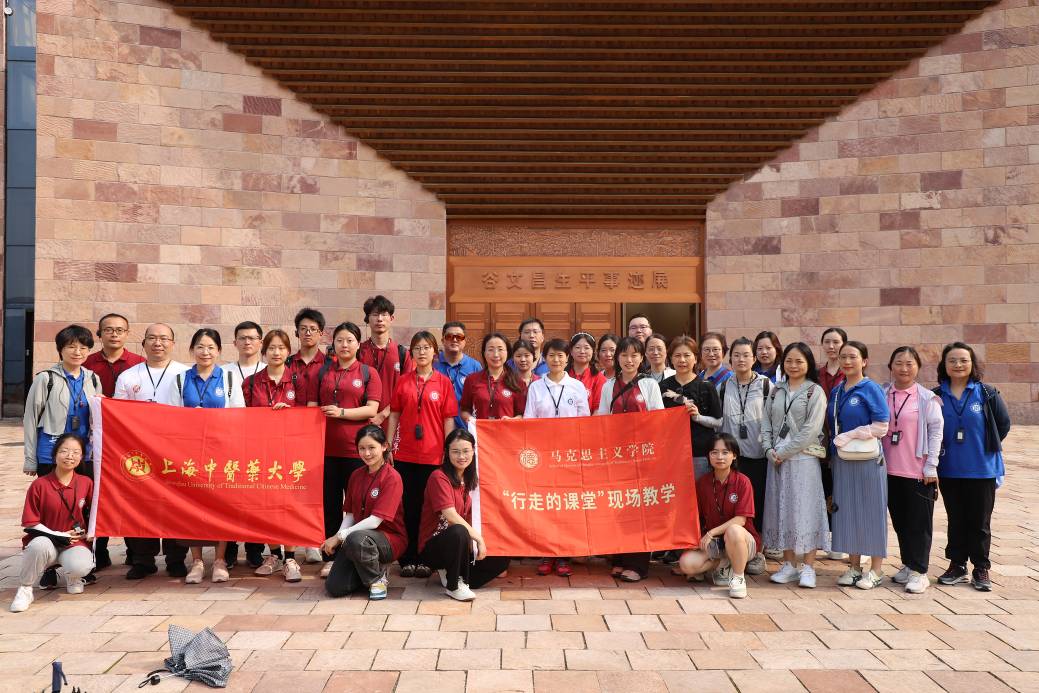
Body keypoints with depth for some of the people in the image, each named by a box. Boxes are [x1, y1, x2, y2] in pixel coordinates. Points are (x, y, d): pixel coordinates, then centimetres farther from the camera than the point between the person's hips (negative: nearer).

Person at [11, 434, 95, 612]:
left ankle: (72, 577, 11)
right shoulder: (39, 485, -8)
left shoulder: (86, 483, -1)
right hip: (46, 539, -1)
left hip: (75, 541, 1)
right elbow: (30, 523, -7)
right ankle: (24, 589, -11)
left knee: (81, 567, -32)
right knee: (40, 545, -38)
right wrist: (60, 536, -14)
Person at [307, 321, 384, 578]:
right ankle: (330, 557, 16)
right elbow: (311, 407, 12)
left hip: (356, 448, -2)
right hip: (326, 447, 2)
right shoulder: (321, 373, 11)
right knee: (329, 503, 7)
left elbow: (372, 409, -5)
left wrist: (342, 412, -15)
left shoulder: (368, 373, 3)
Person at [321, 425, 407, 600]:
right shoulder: (356, 475, 9)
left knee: (356, 539, -38)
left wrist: (340, 536, -20)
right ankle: (368, 570, 16)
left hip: (390, 539, -6)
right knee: (334, 588, -13)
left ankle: (378, 578, -10)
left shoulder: (392, 478, -14)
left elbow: (375, 520, -19)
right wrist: (337, 537, -12)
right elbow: (350, 513, 7)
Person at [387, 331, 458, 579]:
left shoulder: (444, 382, 1)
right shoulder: (403, 382, 6)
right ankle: (407, 559, 14)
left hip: (433, 455, -1)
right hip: (405, 454, 1)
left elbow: (449, 419, 0)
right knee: (408, 507, 5)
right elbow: (394, 415, 9)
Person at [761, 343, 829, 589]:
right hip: (776, 459, 5)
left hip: (803, 458, -5)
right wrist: (769, 450, -4)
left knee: (804, 510, -4)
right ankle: (789, 565, 15)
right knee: (781, 509, 6)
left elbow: (810, 430, -10)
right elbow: (766, 423, 11)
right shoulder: (776, 391, 14)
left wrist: (784, 451, -12)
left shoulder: (815, 392, -2)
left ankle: (808, 568, 3)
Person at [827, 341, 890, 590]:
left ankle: (876, 570, 13)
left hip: (867, 459, -6)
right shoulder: (837, 392, 11)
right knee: (847, 511, 8)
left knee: (870, 510, 2)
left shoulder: (871, 389, -7)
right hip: (841, 460, 6)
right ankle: (854, 567, 19)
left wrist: (848, 437, -15)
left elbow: (881, 427, -13)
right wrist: (834, 443, 1)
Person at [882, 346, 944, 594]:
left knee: (919, 522, 2)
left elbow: (936, 431, -5)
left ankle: (919, 571, 9)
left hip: (918, 471, -4)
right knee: (899, 520, 12)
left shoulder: (927, 398, -4)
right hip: (890, 470, 4)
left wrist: (931, 467, -8)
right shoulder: (881, 395, 4)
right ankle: (908, 565, 25)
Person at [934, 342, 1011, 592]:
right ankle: (957, 565, 24)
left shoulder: (987, 394, -5)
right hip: (948, 470, 2)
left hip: (982, 470, -2)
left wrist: (986, 447, 3)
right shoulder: (937, 396, -1)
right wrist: (938, 450, 2)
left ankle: (981, 569, 18)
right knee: (956, 520, 13)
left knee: (980, 522, 5)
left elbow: (1003, 424, 2)